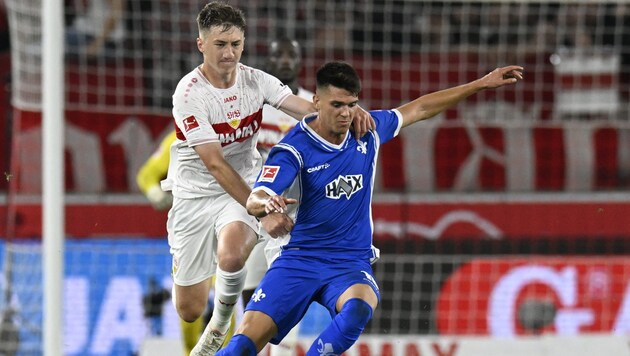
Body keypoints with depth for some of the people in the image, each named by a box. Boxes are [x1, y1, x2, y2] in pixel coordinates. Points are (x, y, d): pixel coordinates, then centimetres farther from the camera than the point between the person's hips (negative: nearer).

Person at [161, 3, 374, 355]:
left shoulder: (255, 80, -5)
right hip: (196, 194, -2)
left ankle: (221, 324, 1)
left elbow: (310, 109, -13)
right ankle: (180, 259, 37)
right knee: (189, 311, -2)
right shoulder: (190, 94, -19)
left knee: (231, 257, -33)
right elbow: (215, 165, -23)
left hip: (245, 187, 2)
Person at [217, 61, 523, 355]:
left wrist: (481, 83, 20)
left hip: (351, 263, 3)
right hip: (299, 259, -3)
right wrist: (267, 203, -51)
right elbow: (254, 200, -25)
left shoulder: (367, 131, 2)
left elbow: (419, 109, 17)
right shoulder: (294, 149, -13)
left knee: (358, 310, -34)